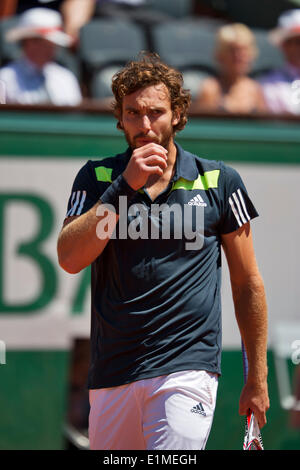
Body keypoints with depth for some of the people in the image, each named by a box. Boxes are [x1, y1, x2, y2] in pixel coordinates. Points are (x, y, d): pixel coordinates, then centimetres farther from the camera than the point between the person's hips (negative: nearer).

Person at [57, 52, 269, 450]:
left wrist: (257, 379, 10)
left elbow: (248, 283, 10)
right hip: (111, 378, 3)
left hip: (187, 369, -2)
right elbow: (69, 259, -8)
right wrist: (125, 186, -15)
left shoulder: (219, 181, 4)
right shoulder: (97, 178, 7)